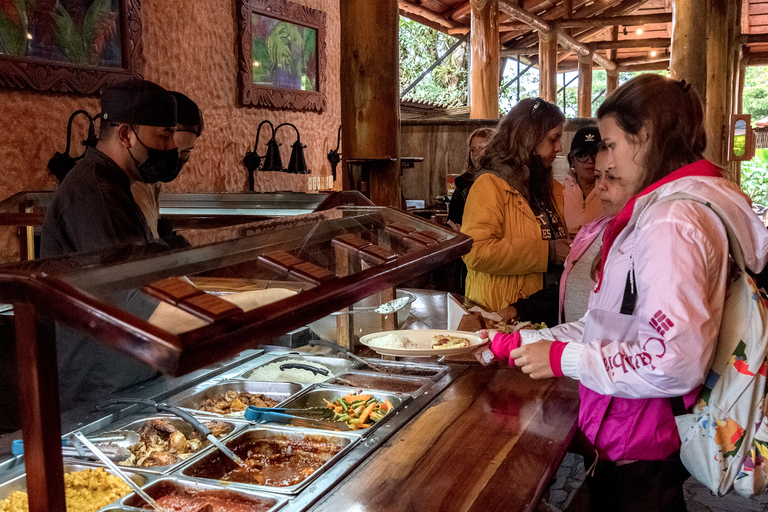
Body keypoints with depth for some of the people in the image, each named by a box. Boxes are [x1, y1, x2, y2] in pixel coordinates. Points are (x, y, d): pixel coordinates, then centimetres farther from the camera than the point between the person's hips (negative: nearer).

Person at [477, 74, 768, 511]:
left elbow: (678, 360, -30)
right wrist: (512, 345, 7)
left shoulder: (670, 221, -22)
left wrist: (564, 358, -19)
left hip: (639, 459, -9)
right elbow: (617, 327, 11)